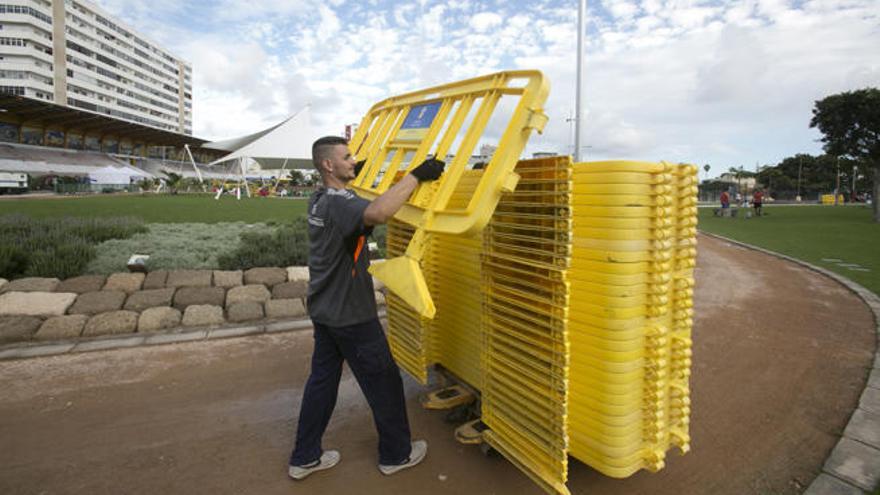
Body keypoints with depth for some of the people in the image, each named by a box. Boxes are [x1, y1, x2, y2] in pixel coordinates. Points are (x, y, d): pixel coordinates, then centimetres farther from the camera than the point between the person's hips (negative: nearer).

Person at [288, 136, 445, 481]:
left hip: (324, 311, 9)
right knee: (384, 383, 7)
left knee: (322, 380, 17)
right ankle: (396, 454, 25)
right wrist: (415, 176, -37)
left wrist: (353, 175, 31)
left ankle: (304, 458, 29)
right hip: (351, 316, -9)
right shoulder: (339, 203, -22)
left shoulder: (318, 201, 7)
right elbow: (377, 213, -46)